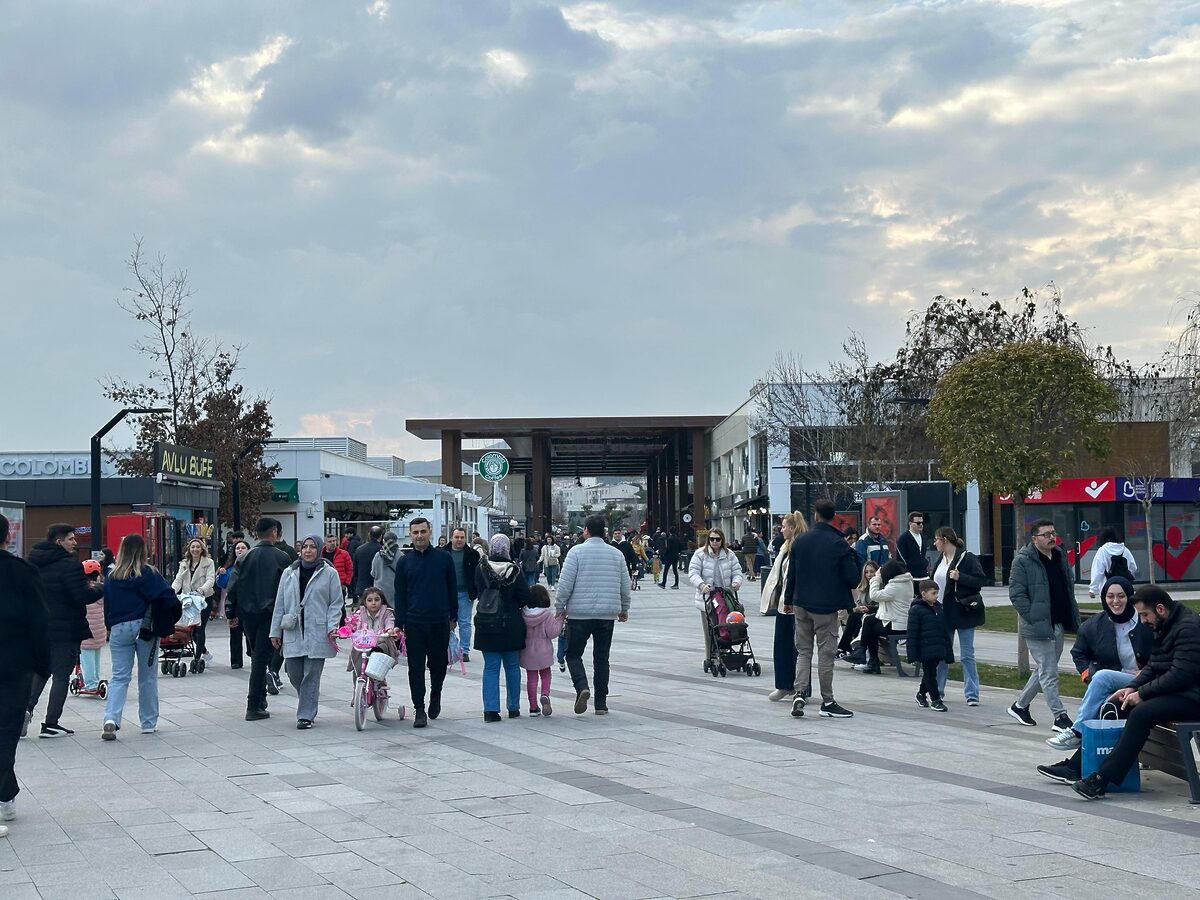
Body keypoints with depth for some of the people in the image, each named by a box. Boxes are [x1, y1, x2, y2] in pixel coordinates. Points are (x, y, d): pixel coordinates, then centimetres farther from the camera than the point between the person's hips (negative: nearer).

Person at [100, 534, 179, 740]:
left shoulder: (111, 577, 3)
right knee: (148, 677, 10)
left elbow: (106, 605, 9)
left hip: (118, 630, 2)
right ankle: (149, 723, 17)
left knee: (119, 676, 3)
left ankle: (111, 719, -17)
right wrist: (173, 615, 6)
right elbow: (167, 596, -11)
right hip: (144, 628, -2)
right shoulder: (148, 573, -9)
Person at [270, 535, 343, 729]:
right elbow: (280, 604, 12)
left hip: (317, 632, -3)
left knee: (311, 675, -3)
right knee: (294, 672, 4)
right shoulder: (289, 573, 10)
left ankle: (306, 715, 4)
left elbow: (336, 603, 2)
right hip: (293, 632, 3)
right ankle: (308, 702, 30)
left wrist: (332, 626, -10)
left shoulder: (329, 573, 1)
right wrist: (276, 631, 10)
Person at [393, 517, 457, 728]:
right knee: (416, 667, -1)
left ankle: (435, 695, 37)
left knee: (439, 664, 11)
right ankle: (419, 709, 5)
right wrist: (399, 624, 0)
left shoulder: (443, 558, 2)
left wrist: (453, 617, 9)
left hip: (440, 622, 0)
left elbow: (452, 589, 9)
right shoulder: (404, 562, 4)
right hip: (414, 623, 0)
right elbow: (400, 595, 6)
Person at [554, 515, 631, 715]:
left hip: (579, 613, -3)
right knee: (601, 657, 10)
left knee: (573, 654, 8)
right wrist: (624, 609, 25)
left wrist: (560, 607, 2)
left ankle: (582, 687, -16)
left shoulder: (577, 551, -5)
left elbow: (565, 584, -9)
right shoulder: (616, 554, 7)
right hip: (607, 614, 3)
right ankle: (601, 703, 12)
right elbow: (625, 586, 11)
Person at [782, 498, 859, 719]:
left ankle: (800, 693, -4)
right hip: (826, 607, -4)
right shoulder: (839, 544, -11)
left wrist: (788, 599, 17)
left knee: (803, 651, 13)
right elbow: (853, 578, -10)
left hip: (802, 605, 4)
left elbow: (792, 573, 6)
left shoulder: (800, 541, 1)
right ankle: (827, 702, 9)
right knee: (826, 653, 4)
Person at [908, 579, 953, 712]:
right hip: (925, 650, -7)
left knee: (930, 674, 17)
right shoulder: (916, 610, -11)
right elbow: (912, 633, -13)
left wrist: (948, 652, 15)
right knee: (930, 674, -1)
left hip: (938, 651, 7)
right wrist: (912, 653, -16)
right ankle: (935, 700, 5)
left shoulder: (938, 608, 11)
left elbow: (945, 631, 16)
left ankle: (921, 693, 35)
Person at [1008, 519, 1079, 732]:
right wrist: (1033, 619, -19)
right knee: (1049, 673, -4)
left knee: (1045, 670, 17)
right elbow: (1016, 594, -15)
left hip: (1058, 626, 8)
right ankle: (1060, 717, 1)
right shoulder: (1023, 561, -12)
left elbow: (1070, 586, 20)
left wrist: (1072, 617, 10)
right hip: (1038, 627, -8)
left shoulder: (1060, 557, 11)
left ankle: (1020, 706, 32)